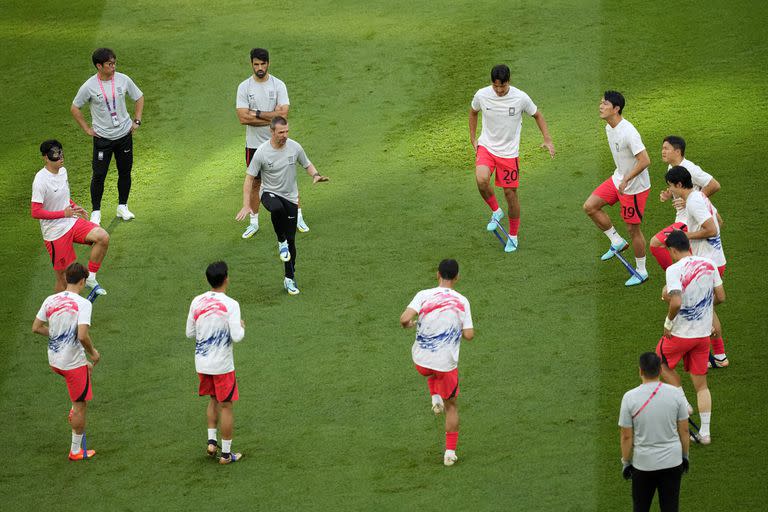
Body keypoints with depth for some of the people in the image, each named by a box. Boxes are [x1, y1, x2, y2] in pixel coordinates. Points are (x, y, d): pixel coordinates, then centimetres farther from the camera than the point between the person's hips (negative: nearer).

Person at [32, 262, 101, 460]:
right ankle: (76, 450, 15)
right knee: (80, 405, 8)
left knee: (87, 368, 36)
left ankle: (75, 410, 36)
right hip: (73, 362, -7)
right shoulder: (83, 304, -20)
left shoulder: (50, 300, -2)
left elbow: (36, 328, 4)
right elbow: (82, 336, -28)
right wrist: (93, 352, -10)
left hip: (54, 360, 7)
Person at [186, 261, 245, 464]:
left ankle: (211, 441, 20)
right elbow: (237, 336, -21)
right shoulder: (230, 305, -17)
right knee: (226, 406, 7)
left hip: (201, 363, 5)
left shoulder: (197, 302, -1)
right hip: (222, 365, -5)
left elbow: (190, 333, 6)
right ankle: (226, 453, 12)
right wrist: (241, 326, 1)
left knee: (214, 400, 25)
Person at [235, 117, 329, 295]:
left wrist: (316, 175, -14)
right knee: (277, 209, -41)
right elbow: (249, 178, -10)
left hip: (290, 197, 3)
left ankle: (289, 279, 20)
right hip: (269, 193, -3)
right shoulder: (262, 152, -16)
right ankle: (281, 242, -15)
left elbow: (307, 165, 9)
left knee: (291, 240, 4)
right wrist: (246, 205, -18)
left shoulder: (294, 147, -8)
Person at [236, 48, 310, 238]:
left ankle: (298, 217, 21)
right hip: (254, 144, 1)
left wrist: (257, 114, -18)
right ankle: (254, 222, 23)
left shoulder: (278, 85, -8)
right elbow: (242, 118, -16)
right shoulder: (244, 87, -6)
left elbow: (283, 114, -18)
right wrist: (271, 117, -18)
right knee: (255, 183, 11)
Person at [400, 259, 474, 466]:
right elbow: (469, 335, -8)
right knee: (451, 406, 18)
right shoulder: (462, 301, -6)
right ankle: (450, 452, 14)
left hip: (421, 361, 1)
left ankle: (435, 398, 21)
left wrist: (407, 324, 2)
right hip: (447, 363, -1)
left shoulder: (424, 295, -10)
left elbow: (405, 318, -22)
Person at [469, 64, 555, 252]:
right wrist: (473, 139, 11)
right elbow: (473, 112, 12)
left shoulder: (521, 98, -15)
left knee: (510, 192, 4)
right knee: (481, 180, -26)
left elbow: (537, 115, 3)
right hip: (486, 146, 1)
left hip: (509, 152, -1)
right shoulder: (482, 95, -11)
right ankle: (495, 211, 3)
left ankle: (513, 236, 23)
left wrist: (548, 140, -6)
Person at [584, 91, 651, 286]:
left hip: (635, 187, -9)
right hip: (618, 179, 9)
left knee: (633, 228, 2)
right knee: (590, 206, 3)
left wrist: (625, 180, -27)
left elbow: (645, 161, -30)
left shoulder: (628, 132, -28)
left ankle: (642, 272, 18)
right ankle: (617, 242, 17)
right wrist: (620, 177, 19)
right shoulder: (609, 128, 1)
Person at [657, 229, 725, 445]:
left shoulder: (674, 270, -19)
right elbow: (720, 297, 4)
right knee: (701, 383, 13)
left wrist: (668, 321, -13)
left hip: (680, 333, -5)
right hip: (703, 333, 5)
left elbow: (676, 302, -30)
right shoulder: (708, 264, -1)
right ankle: (705, 432, 14)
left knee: (662, 364, 24)